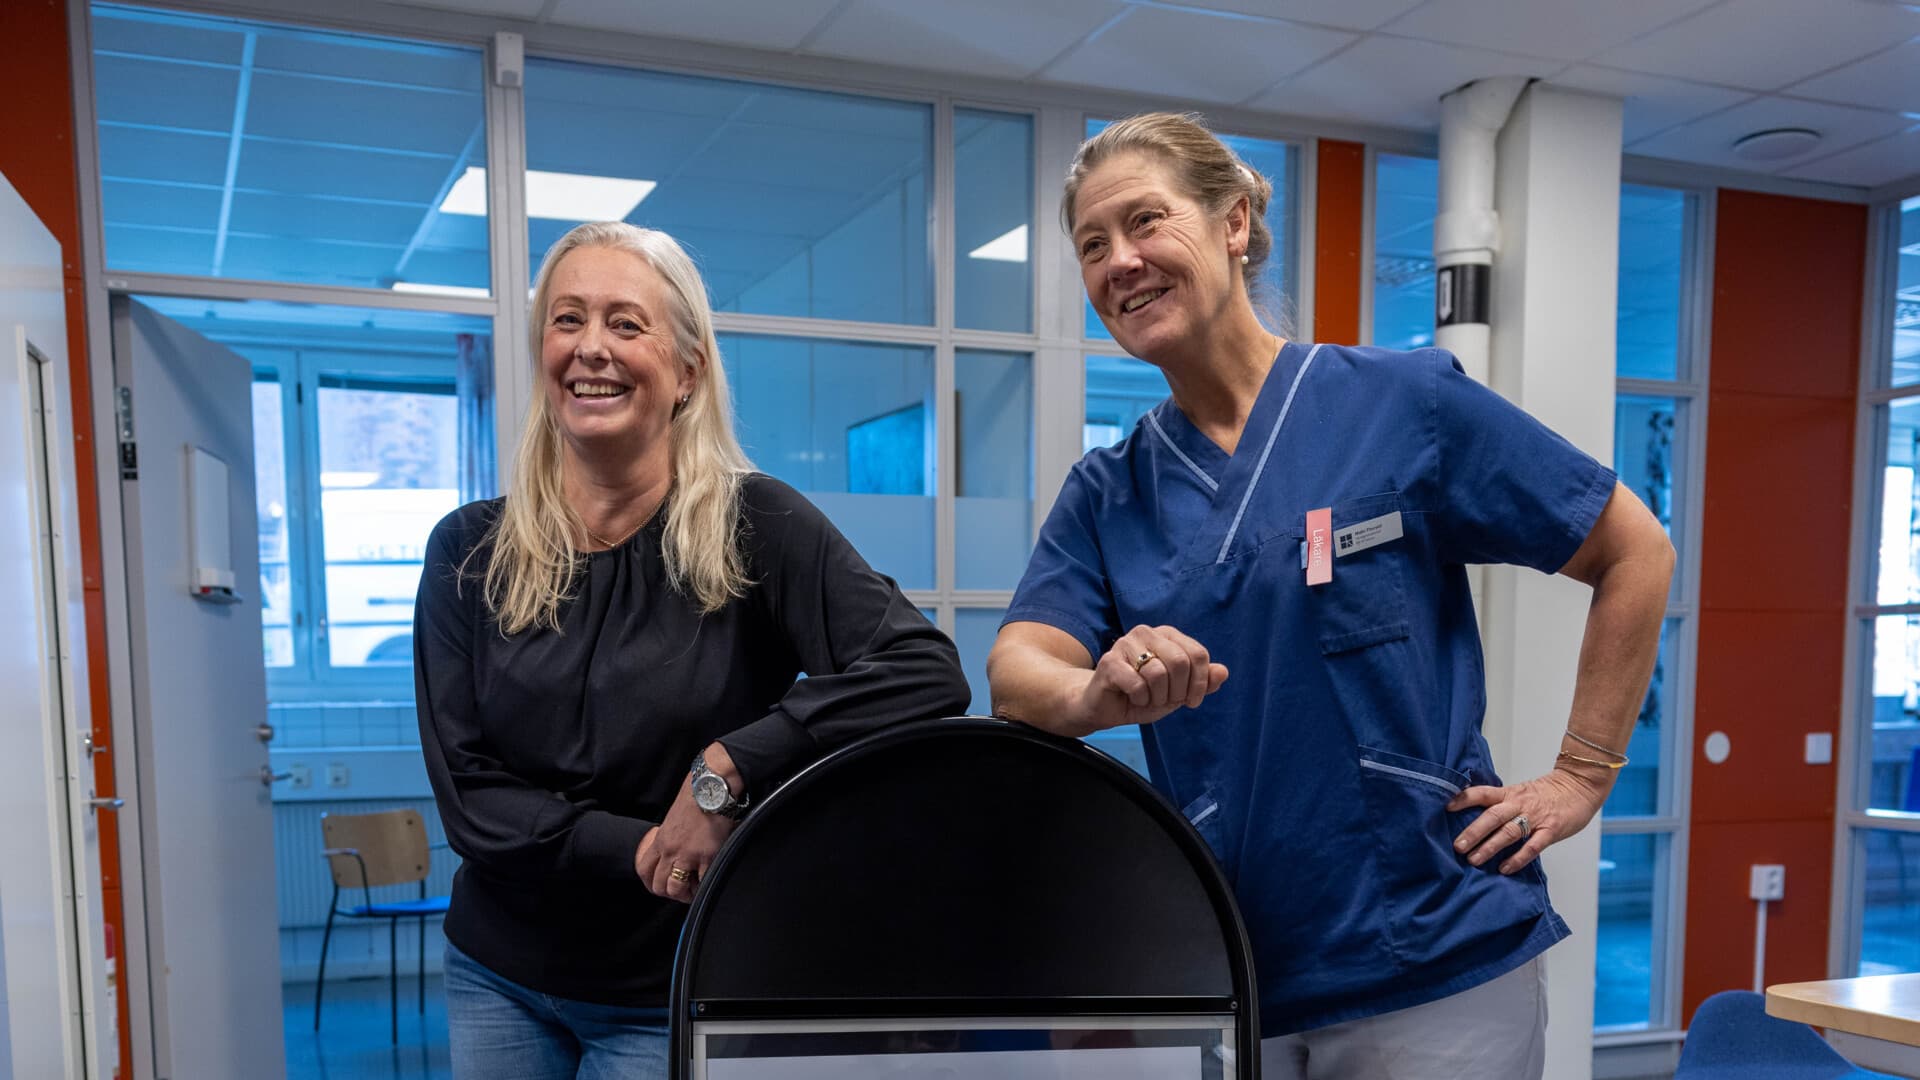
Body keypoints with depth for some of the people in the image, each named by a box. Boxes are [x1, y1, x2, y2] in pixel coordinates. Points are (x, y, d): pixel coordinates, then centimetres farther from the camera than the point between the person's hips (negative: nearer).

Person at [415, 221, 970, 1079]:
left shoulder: (751, 526, -13)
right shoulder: (470, 552, -3)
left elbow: (928, 673, -24)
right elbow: (468, 795, -8)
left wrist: (727, 770, -28)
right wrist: (655, 853, -19)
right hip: (497, 979, 3)